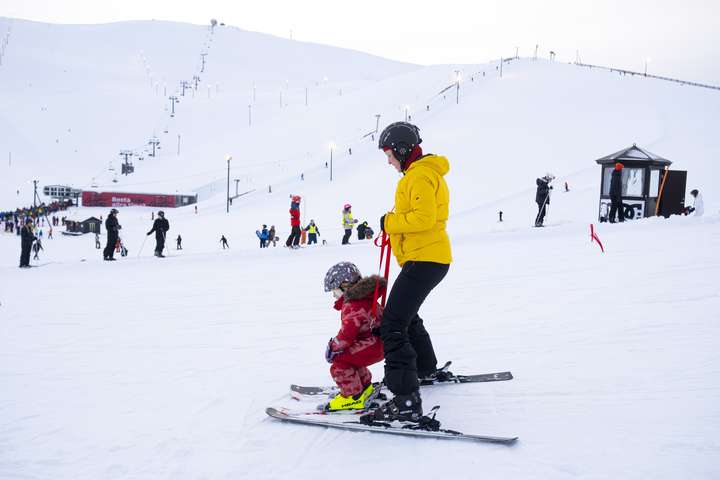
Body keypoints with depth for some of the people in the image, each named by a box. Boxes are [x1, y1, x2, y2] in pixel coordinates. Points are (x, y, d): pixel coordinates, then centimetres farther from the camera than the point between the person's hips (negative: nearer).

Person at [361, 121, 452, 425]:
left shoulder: (419, 175, -14)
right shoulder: (424, 172, 20)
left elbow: (425, 217, -26)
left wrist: (391, 222, -13)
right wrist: (395, 224, 11)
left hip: (424, 260, -11)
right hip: (428, 258, 11)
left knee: (393, 325, -18)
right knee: (406, 315, 30)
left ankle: (406, 401, -25)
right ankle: (427, 370, 48)